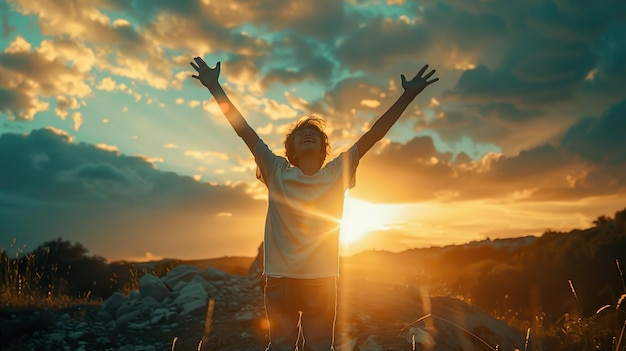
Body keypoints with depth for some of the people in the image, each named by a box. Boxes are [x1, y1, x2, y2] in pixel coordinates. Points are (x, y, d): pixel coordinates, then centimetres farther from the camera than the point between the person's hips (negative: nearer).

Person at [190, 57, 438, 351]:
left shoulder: (337, 173, 1)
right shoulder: (277, 172, -1)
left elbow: (374, 134, -2)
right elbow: (243, 129, -3)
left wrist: (408, 95, -5)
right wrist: (214, 86, -5)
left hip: (321, 280, 1)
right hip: (280, 279, -1)